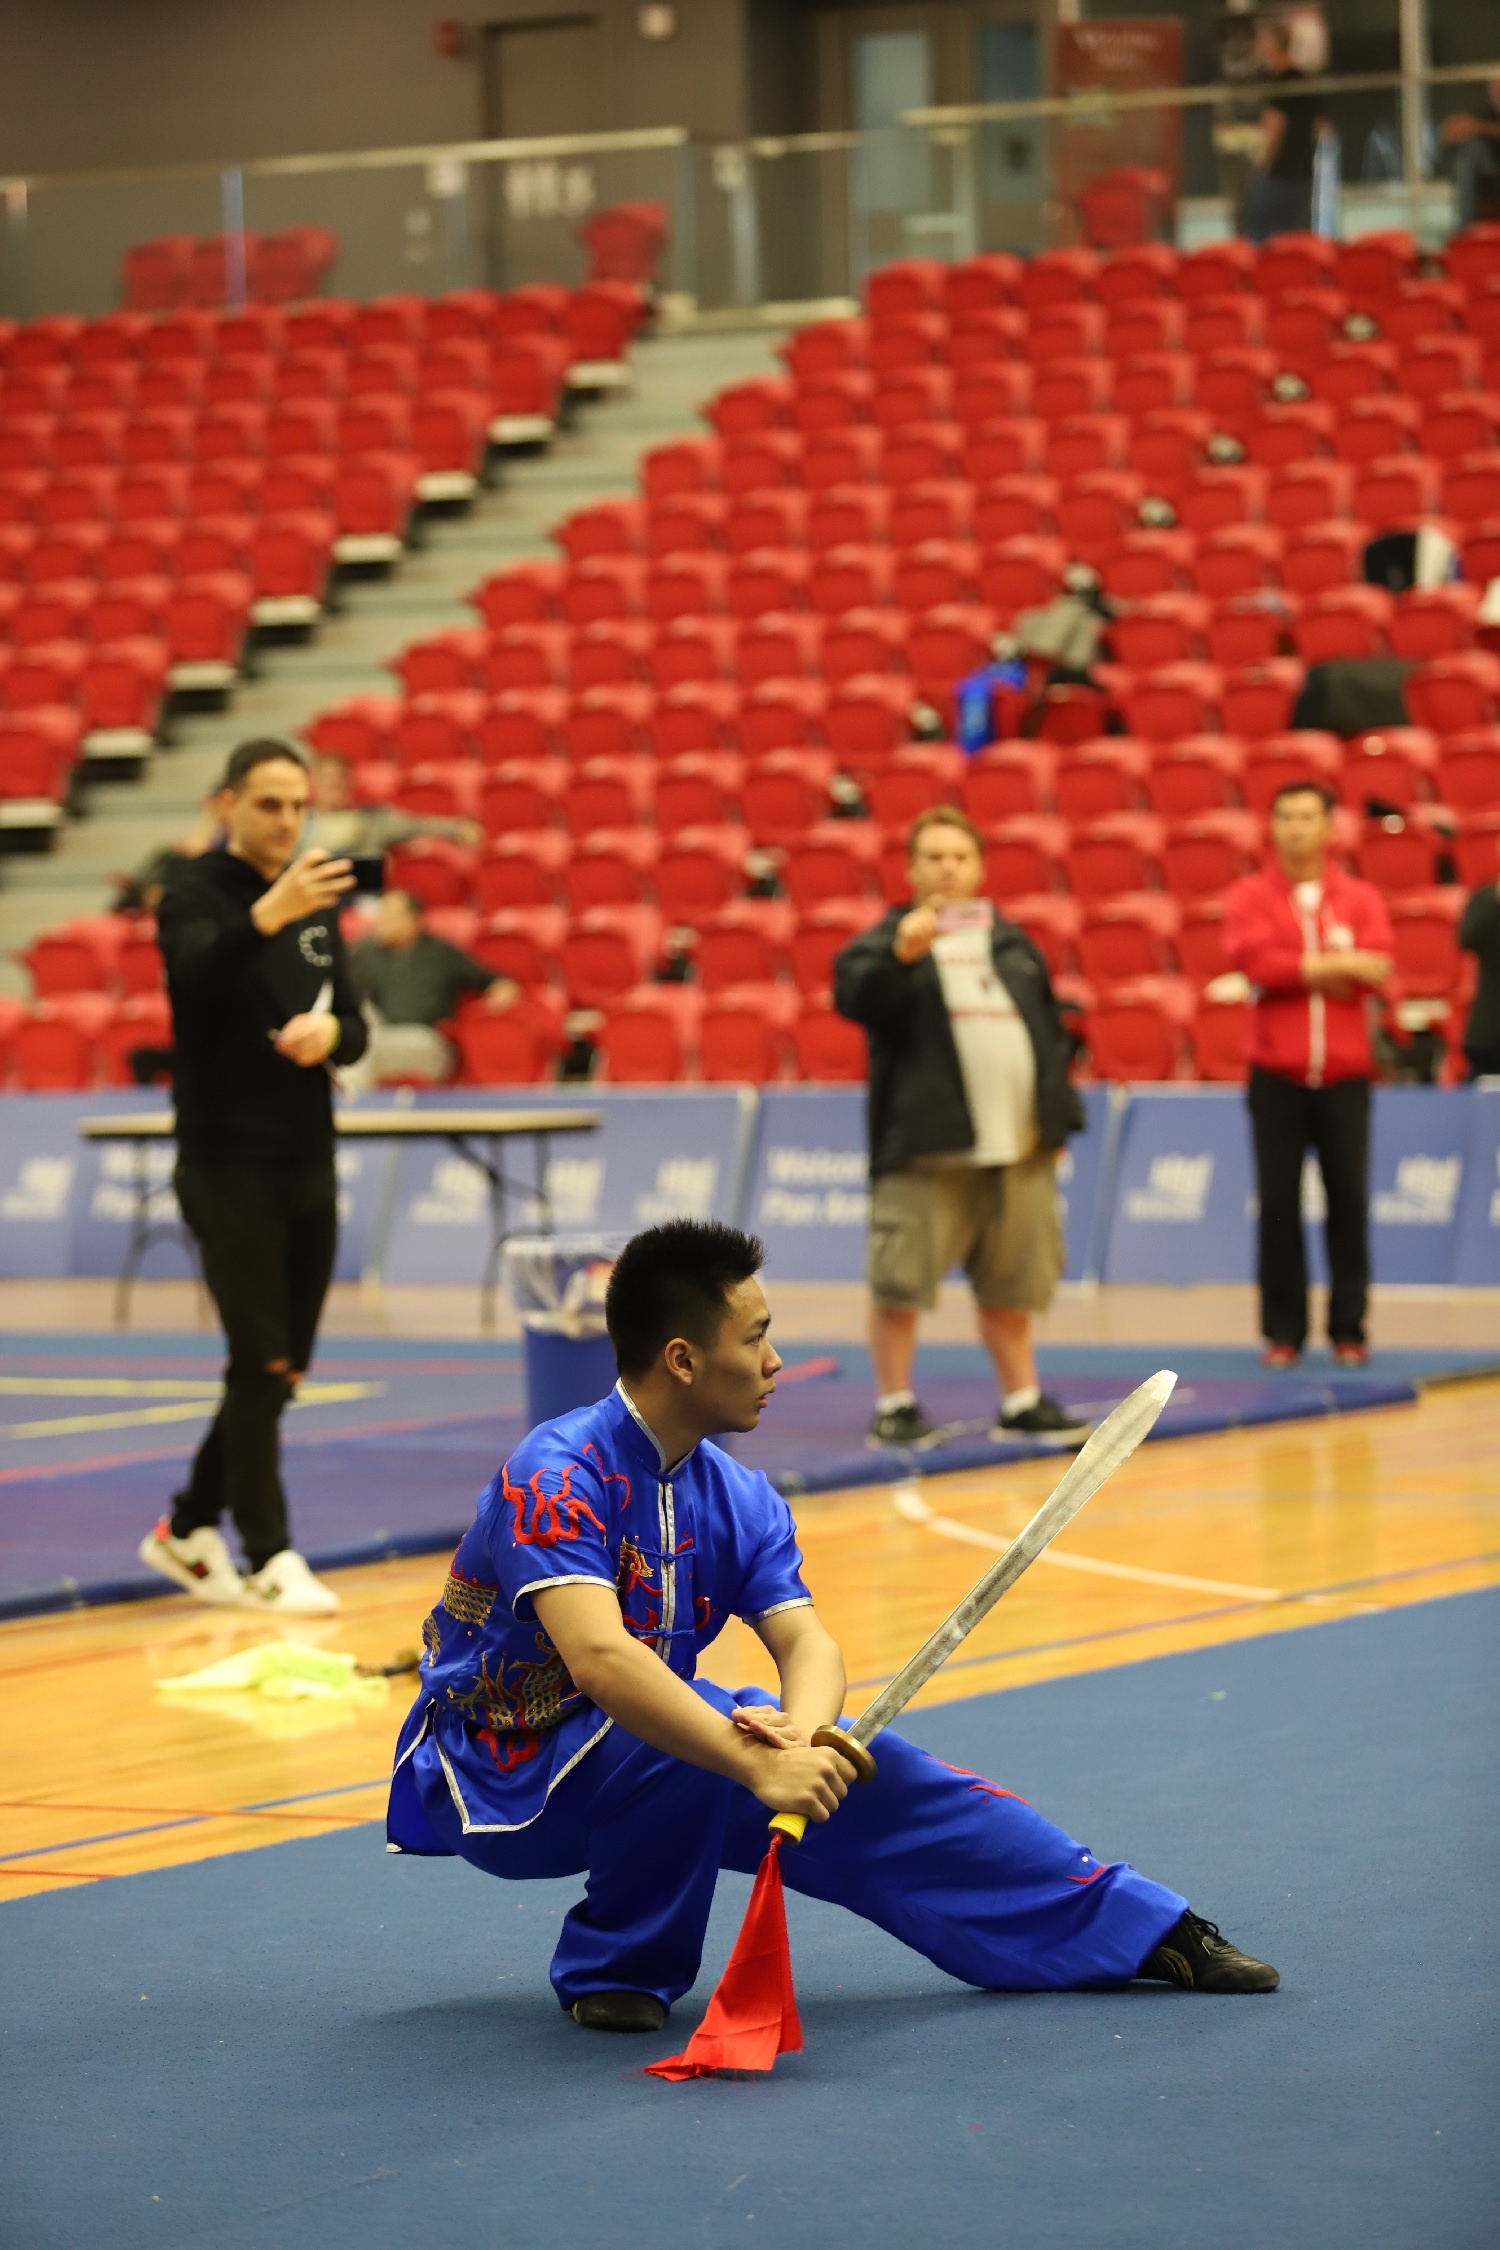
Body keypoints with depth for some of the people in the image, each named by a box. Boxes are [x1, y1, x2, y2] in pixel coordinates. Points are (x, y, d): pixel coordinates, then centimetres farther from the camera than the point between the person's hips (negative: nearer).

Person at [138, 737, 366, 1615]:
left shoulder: (318, 900, 11)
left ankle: (190, 1531, 24)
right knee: (261, 1363, -9)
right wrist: (267, 916, -49)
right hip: (228, 1169, -7)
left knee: (282, 1370, 10)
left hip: (310, 1169, 7)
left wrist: (330, 1030, -11)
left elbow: (354, 1028, 13)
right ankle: (268, 1559, -3)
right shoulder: (195, 893, -8)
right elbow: (199, 971, -31)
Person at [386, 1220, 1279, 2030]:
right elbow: (598, 1660, -40)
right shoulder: (556, 1476, -27)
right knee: (679, 1742, -35)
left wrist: (797, 1731, -35)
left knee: (850, 1766, -4)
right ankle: (613, 1969, -14)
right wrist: (756, 1764, -47)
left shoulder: (737, 1497, 0)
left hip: (643, 1757, 7)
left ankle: (1145, 1930, 5)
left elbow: (807, 1639, -11)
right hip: (495, 1778, -7)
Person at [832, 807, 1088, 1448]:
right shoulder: (889, 939, 2)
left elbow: (1050, 1033, 21)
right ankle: (894, 1404, 2)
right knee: (901, 1280, -7)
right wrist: (901, 955, -32)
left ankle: (1021, 1399, 20)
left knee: (1011, 1284, 10)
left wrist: (1059, 1120, 16)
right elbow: (855, 997, -16)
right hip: (926, 1148, -5)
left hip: (1018, 1146, 5)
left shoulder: (1012, 943, 18)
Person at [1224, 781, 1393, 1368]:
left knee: (1349, 1202, 0)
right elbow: (1254, 958, -14)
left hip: (1344, 1076, 1)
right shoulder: (1250, 896, 4)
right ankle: (1282, 1331, 6)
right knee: (1279, 1204, -1)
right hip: (1276, 1076, -1)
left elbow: (1376, 969, -8)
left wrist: (1295, 970, -12)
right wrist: (1337, 965, -12)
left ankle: (1349, 1330, 9)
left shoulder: (1360, 898, 7)